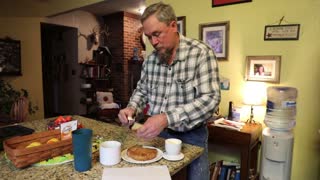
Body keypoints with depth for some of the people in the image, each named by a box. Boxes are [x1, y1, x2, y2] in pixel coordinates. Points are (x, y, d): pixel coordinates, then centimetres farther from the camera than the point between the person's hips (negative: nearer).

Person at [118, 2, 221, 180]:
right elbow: (142, 90, 13)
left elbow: (210, 99, -25)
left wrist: (167, 118, -35)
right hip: (157, 134, 5)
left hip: (191, 137, -4)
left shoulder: (201, 53, -17)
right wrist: (132, 108, -9)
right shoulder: (150, 59, -1)